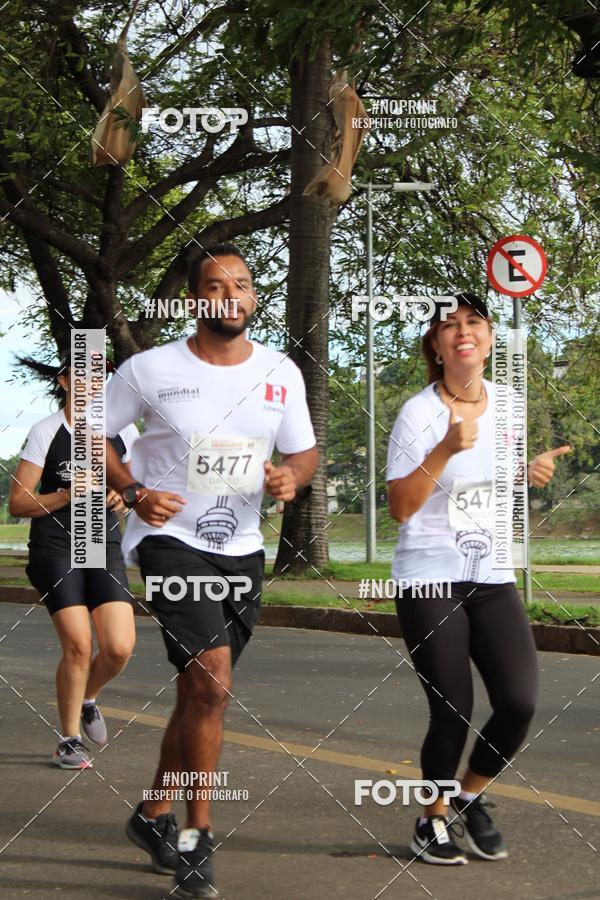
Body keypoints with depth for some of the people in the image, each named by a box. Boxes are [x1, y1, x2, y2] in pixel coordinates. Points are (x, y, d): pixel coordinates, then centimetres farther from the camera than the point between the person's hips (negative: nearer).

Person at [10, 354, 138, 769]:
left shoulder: (123, 431, 6)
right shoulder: (45, 432, -4)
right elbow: (18, 502, -5)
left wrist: (123, 496, -1)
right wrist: (70, 495, -17)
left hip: (105, 548, 3)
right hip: (55, 550, -3)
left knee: (119, 648, -10)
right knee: (78, 645, -13)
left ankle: (88, 699, 25)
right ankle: (69, 740, 7)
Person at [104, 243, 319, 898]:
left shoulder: (281, 373, 3)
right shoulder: (151, 370, -7)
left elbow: (304, 452, 12)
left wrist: (292, 476, -12)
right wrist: (133, 492, -13)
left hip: (241, 549, 5)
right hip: (171, 540, -5)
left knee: (200, 691, 14)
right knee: (213, 681, -20)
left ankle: (154, 815, 34)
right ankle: (196, 840, -7)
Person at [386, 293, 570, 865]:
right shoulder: (418, 413, -10)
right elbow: (400, 507, -14)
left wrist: (530, 473, 2)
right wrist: (445, 450, -25)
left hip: (492, 578, 5)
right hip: (430, 581, -5)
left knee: (519, 701, -7)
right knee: (452, 711, -5)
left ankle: (471, 798, 19)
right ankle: (433, 818, 20)